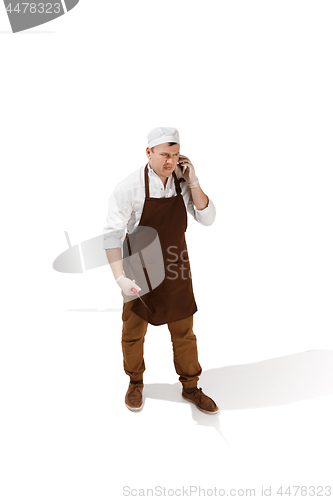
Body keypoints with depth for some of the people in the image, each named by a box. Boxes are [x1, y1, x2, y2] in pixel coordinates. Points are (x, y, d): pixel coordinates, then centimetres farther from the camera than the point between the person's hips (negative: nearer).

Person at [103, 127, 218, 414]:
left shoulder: (183, 182, -6)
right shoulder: (130, 187, -19)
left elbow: (208, 219, -9)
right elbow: (112, 234, -18)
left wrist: (193, 182, -19)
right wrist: (120, 278, -24)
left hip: (176, 271, 3)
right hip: (140, 271, -3)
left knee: (184, 331, 13)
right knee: (134, 332, 13)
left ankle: (190, 387, 33)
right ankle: (136, 382, 40)